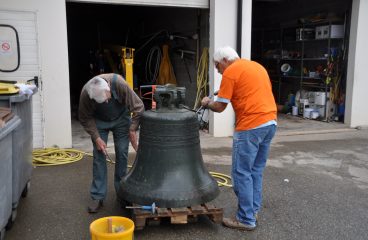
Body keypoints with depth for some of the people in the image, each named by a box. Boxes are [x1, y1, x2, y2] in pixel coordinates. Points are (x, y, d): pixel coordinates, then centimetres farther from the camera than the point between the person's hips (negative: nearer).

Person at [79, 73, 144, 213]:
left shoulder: (119, 83, -36)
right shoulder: (86, 94, -32)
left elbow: (138, 107, -26)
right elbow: (85, 118, -14)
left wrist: (133, 129, -26)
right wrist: (96, 138, -20)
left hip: (121, 118, 0)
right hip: (99, 121, 0)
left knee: (122, 154, -2)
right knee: (99, 155, -6)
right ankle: (97, 197, 3)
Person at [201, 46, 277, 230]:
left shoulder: (230, 72, -5)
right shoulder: (257, 66, 19)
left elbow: (220, 106, -4)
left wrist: (207, 103, 14)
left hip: (251, 126, -9)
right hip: (270, 122, 9)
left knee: (242, 173, 0)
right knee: (256, 171, 17)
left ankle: (246, 219, 7)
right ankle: (253, 209, 26)